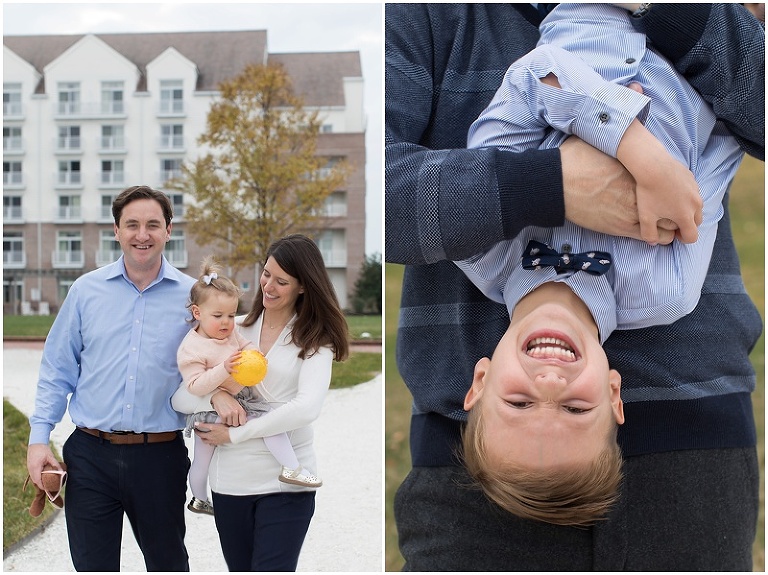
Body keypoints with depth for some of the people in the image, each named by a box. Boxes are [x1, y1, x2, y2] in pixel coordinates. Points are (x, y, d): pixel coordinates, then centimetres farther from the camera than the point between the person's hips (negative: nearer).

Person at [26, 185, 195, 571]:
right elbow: (57, 369, 7)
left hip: (160, 456, -1)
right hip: (91, 455, 1)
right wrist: (39, 437, -1)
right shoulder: (87, 290, 4)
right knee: (92, 566, 9)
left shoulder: (192, 296, 1)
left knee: (168, 564, 13)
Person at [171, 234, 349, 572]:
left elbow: (306, 408, -18)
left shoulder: (315, 340, -2)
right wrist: (216, 395, -19)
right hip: (230, 480, 3)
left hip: (286, 481, -3)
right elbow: (180, 399, 2)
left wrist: (233, 435, -15)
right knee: (239, 567, 13)